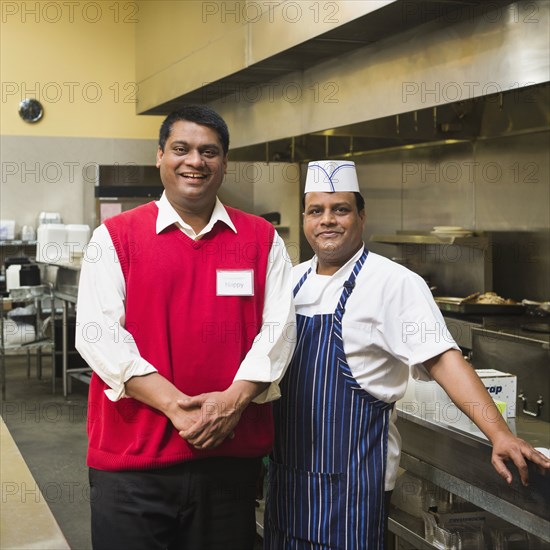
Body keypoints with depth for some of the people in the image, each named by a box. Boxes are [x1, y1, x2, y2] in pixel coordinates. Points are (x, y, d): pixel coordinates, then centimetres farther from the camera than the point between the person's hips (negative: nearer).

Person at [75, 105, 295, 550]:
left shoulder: (262, 240, 7)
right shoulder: (115, 238, 1)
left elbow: (278, 328, 1)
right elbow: (99, 334, -8)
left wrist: (234, 400, -15)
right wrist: (175, 405, -18)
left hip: (233, 454, 2)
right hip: (132, 460, -2)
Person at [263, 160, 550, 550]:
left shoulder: (393, 283, -13)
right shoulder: (293, 279, 6)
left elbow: (442, 359, -21)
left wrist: (499, 434, -30)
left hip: (352, 473, -6)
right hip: (287, 466, 6)